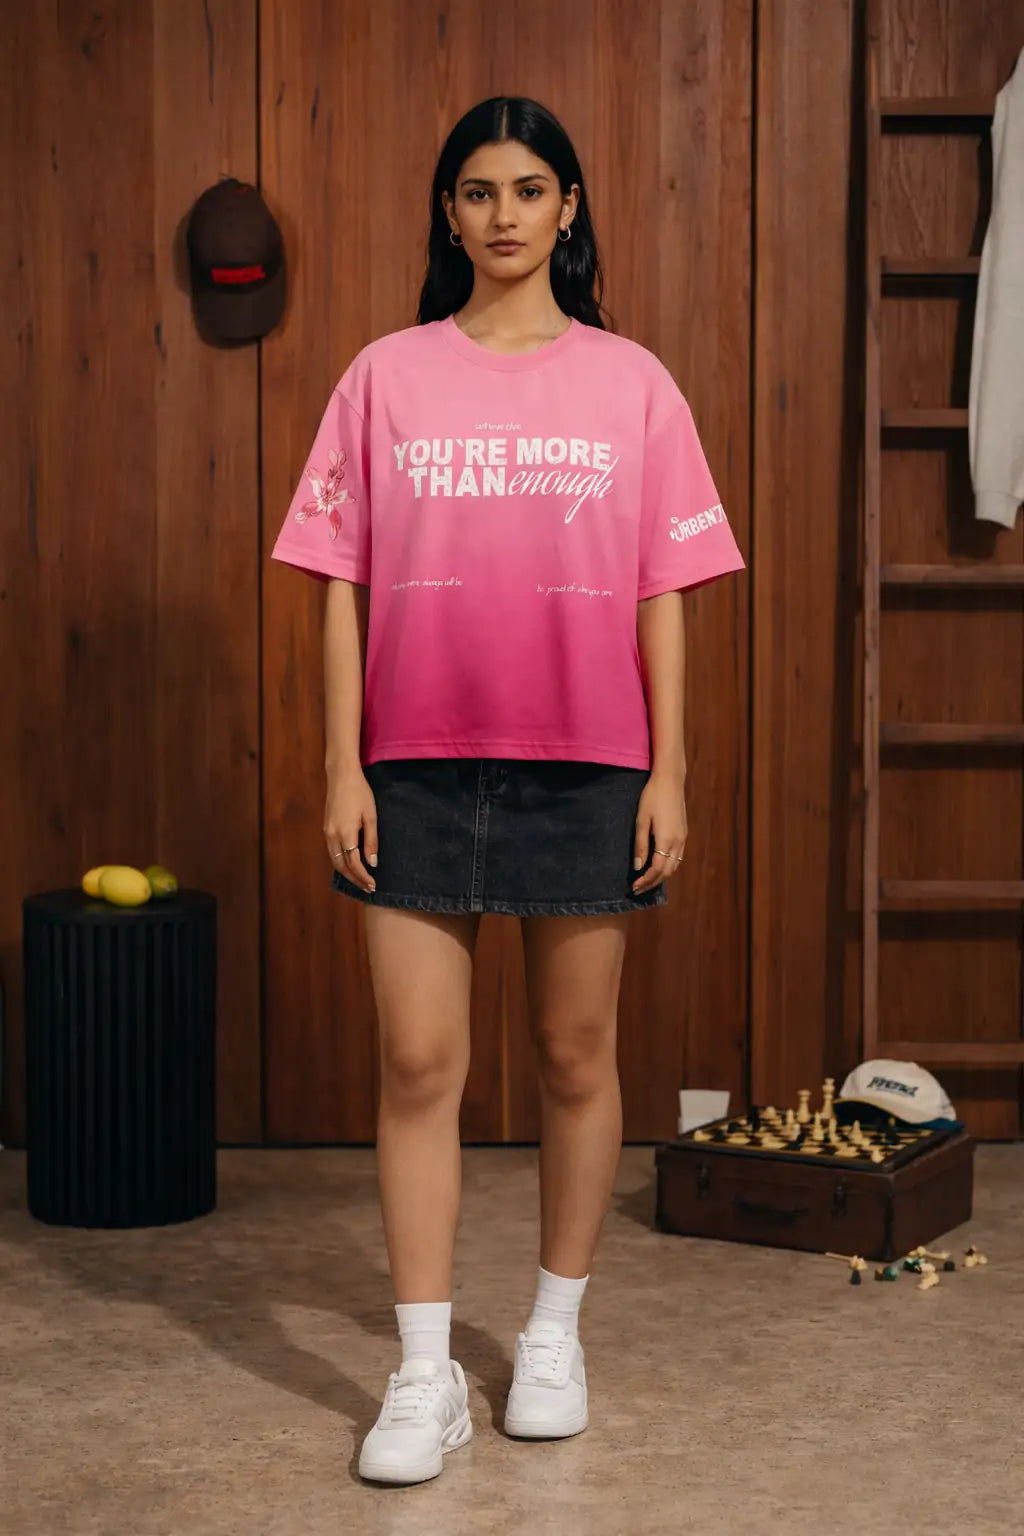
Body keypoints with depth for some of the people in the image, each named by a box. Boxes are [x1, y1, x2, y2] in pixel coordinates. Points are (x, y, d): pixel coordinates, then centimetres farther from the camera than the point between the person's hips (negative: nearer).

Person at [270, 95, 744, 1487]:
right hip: (420, 761, 0)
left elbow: (664, 594, 3)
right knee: (419, 1062, -2)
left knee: (575, 1056, 9)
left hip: (587, 764, 0)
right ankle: (426, 1375, 7)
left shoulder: (630, 382, 4)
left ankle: (556, 1331, 26)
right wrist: (343, 768, -2)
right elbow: (343, 585, 3)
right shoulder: (386, 377, 4)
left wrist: (669, 772, -2)